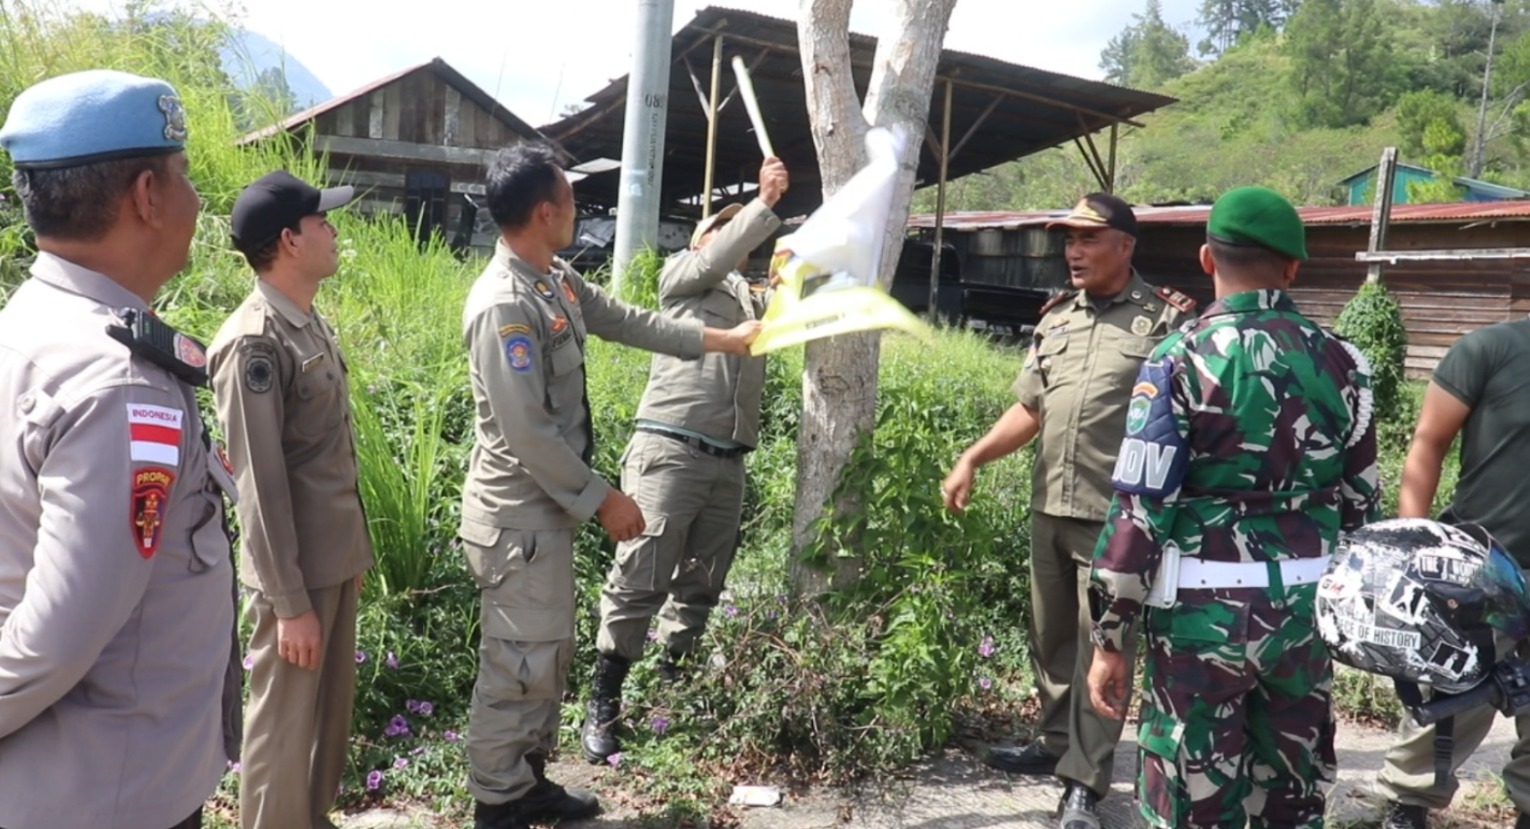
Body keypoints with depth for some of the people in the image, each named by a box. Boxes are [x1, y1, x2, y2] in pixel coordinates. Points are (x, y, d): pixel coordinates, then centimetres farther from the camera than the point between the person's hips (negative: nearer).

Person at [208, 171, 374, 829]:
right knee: (284, 725, 6)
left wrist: (351, 553, 17)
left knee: (330, 714, 19)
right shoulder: (254, 342, -19)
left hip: (335, 560, 9)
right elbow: (260, 484, -21)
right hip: (296, 572, -9)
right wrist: (289, 600, -19)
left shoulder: (310, 322, 8)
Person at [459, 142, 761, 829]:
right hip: (517, 515, -10)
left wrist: (723, 339, 23)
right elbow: (526, 432, -25)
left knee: (550, 650, 19)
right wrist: (602, 499, -18)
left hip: (547, 507, 10)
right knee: (520, 662, 1)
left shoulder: (557, 281, 6)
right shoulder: (504, 305, -24)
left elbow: (627, 322, 19)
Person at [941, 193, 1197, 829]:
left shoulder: (1165, 320, -4)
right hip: (1049, 508, 6)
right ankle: (1057, 744, 35)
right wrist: (972, 459, 10)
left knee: (1100, 648, 0)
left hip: (1117, 516, -6)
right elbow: (1028, 410, 17)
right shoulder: (1055, 318, 13)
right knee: (1051, 638, 17)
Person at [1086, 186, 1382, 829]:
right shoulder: (1341, 362, 3)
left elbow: (1140, 507, -14)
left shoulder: (1182, 359, -11)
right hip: (1304, 609, 5)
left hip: (1204, 611, -4)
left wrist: (1109, 637, -7)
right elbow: (1360, 502, 10)